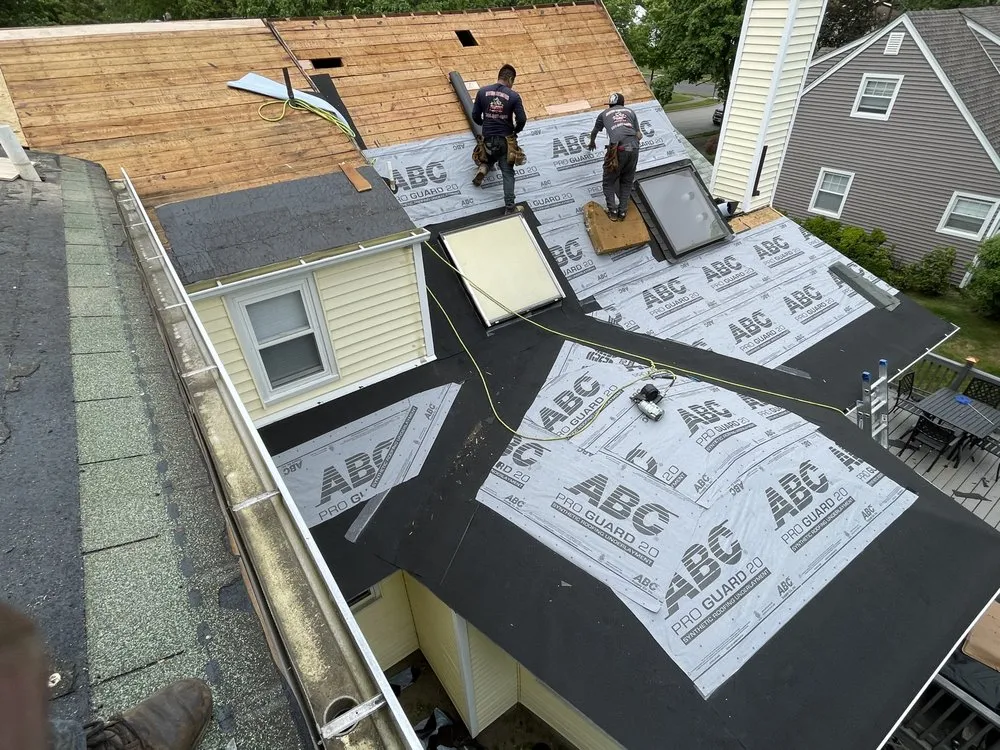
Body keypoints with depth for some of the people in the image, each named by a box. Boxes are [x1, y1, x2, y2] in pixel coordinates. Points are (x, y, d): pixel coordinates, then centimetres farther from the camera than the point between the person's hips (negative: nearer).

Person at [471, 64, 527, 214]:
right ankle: (509, 207, -5)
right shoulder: (514, 96, -9)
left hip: (488, 138, 2)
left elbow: (475, 115, 1)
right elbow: (521, 120, -11)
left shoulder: (482, 91, -3)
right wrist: (515, 131, 9)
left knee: (490, 157, 34)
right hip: (506, 139, -2)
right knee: (508, 173, 6)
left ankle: (483, 168, 1)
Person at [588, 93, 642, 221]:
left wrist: (592, 143, 62)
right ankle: (622, 212, 12)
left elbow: (594, 132, 41)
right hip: (634, 149, 2)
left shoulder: (604, 114, 23)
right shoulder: (630, 112, 25)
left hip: (617, 149, -2)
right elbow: (639, 135, 22)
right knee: (627, 182, 17)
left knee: (609, 182, 13)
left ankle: (613, 211, 4)